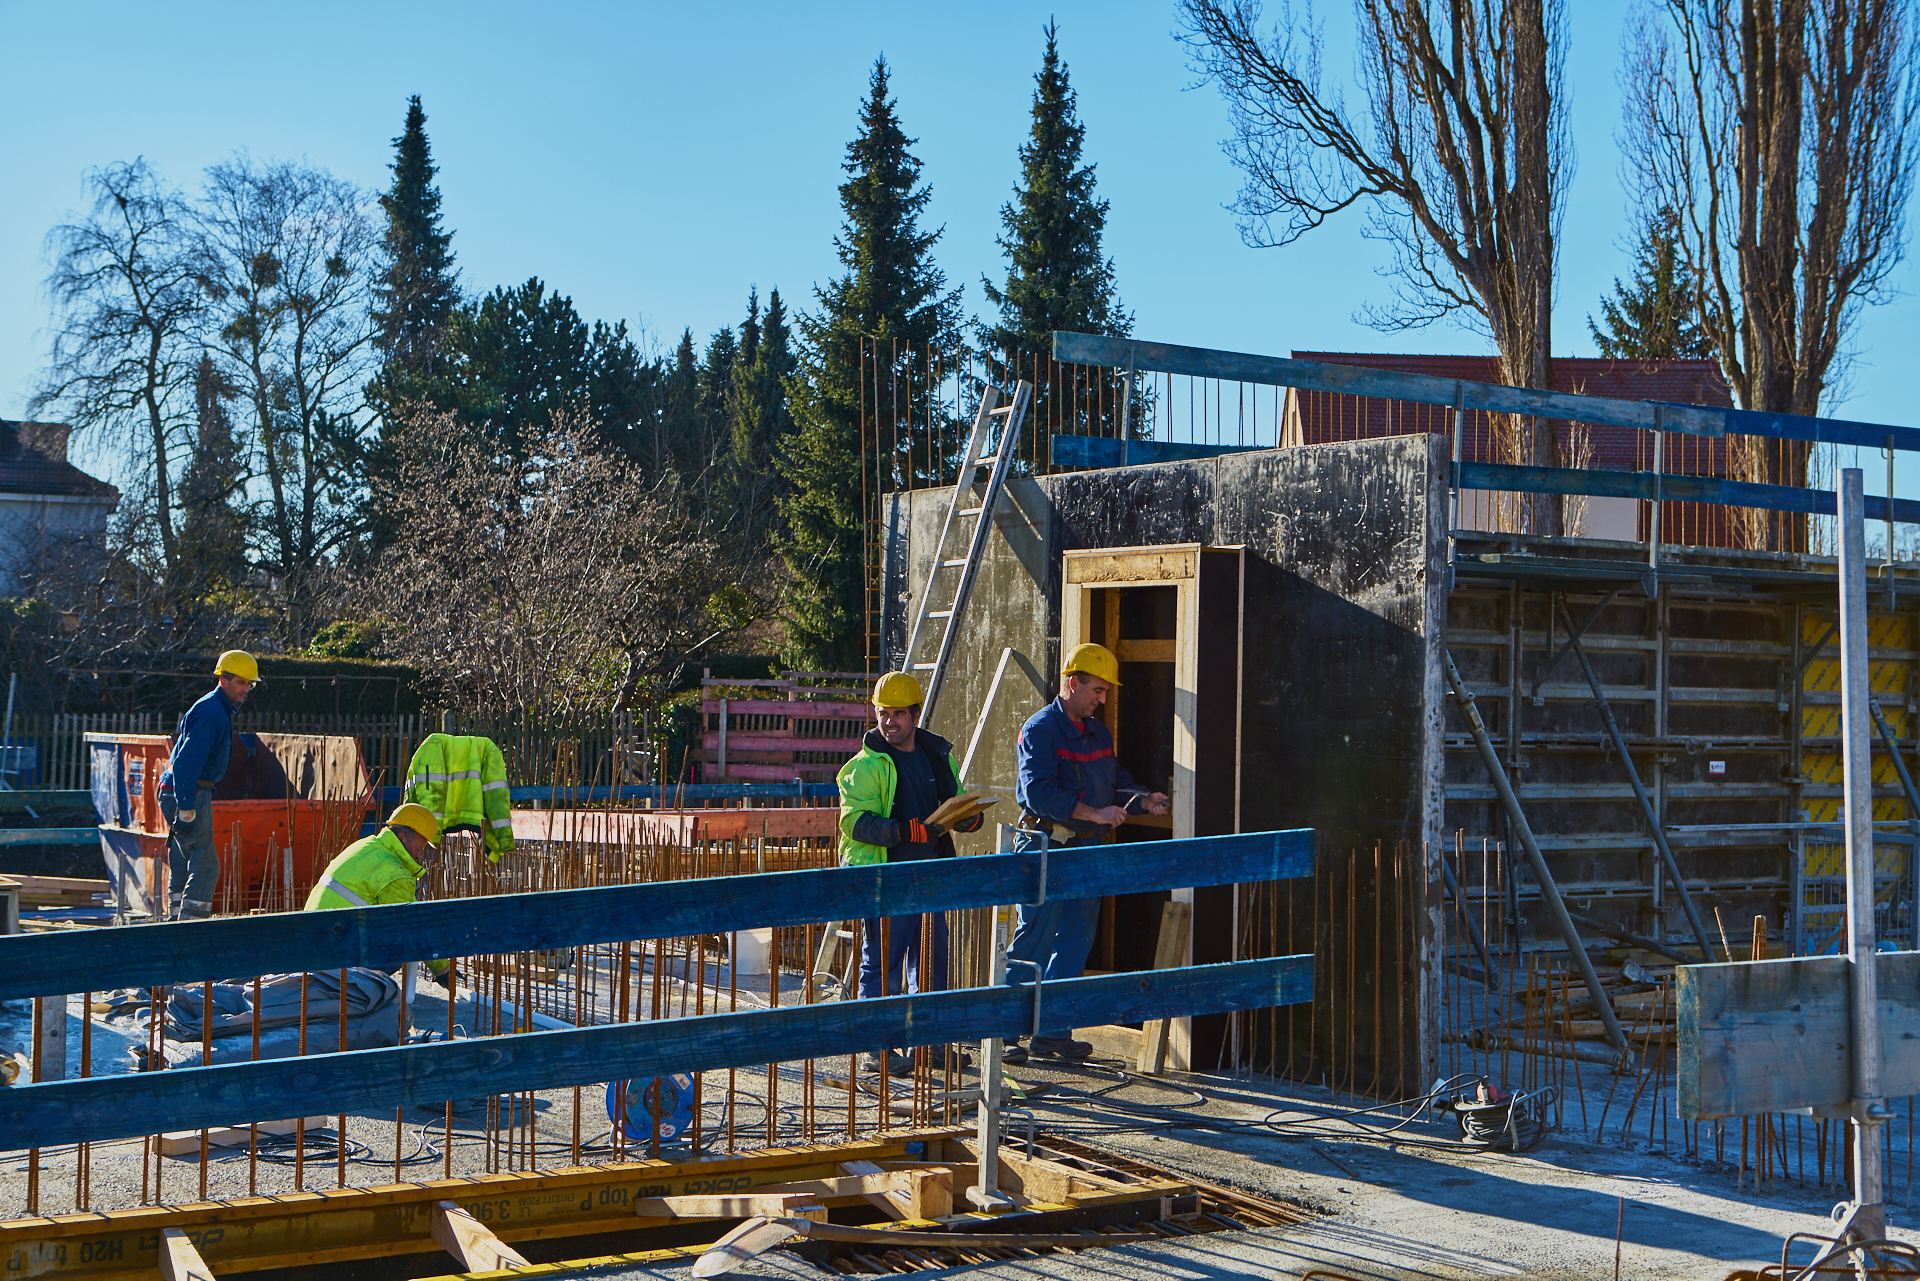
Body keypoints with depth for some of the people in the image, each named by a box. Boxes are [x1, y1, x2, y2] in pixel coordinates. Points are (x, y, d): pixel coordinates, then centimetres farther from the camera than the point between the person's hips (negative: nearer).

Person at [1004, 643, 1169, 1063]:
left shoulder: (1099, 733, 15)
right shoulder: (1040, 729, -9)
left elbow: (1116, 781, 21)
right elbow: (1038, 792, -21)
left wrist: (1144, 800, 0)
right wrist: (1094, 813, -25)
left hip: (1086, 848, 7)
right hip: (1045, 845, -7)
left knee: (1076, 942, 7)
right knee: (1033, 941, -6)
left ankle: (1052, 1032, 13)